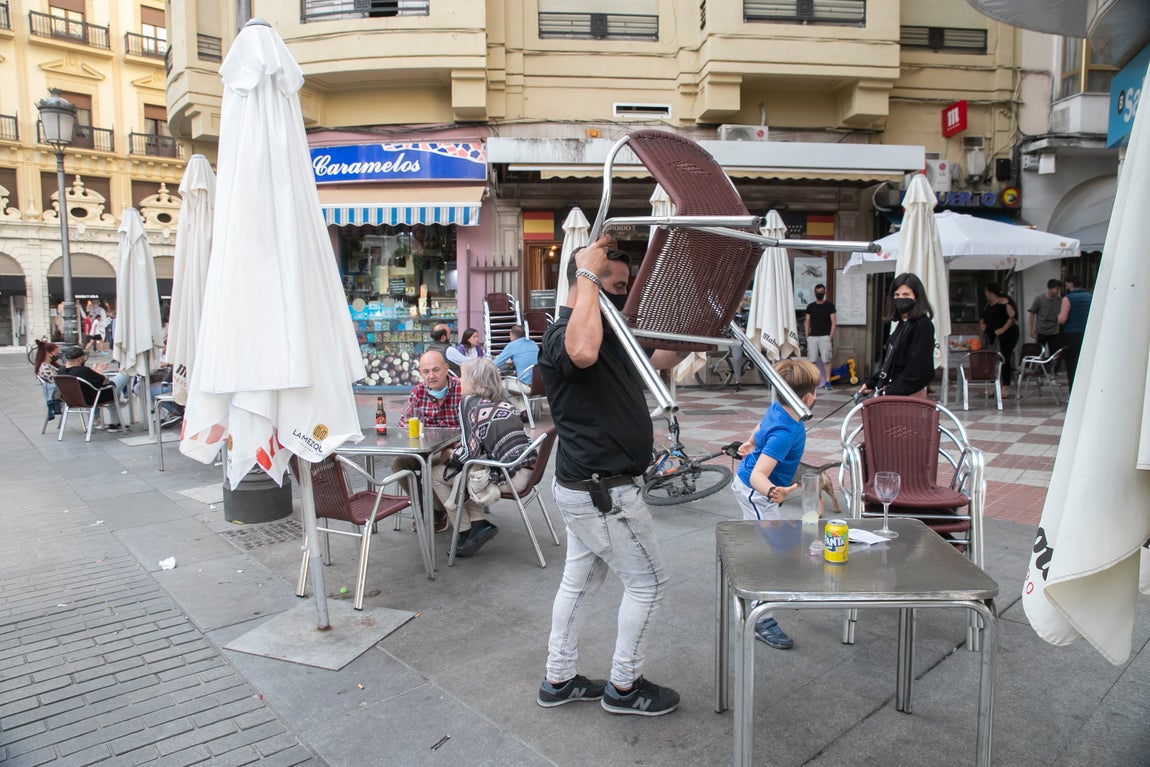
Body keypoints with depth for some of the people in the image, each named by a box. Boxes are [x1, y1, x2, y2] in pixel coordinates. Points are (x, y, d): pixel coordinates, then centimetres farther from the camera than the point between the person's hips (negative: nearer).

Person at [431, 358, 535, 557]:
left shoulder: (468, 402, -4)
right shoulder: (504, 402, 15)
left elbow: (470, 451, -12)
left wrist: (450, 456, 9)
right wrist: (457, 453, 23)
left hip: (510, 476, -8)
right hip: (528, 468, 8)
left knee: (437, 474, 5)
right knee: (459, 470, 23)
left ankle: (466, 532, 10)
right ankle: (478, 523, 15)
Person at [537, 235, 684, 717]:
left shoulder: (607, 331, 12)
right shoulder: (562, 333, -21)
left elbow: (649, 366, 25)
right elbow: (583, 353, -47)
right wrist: (587, 274, -36)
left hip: (587, 487, 10)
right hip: (601, 492, -10)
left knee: (580, 581, 19)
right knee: (647, 581, 5)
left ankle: (558, 680, 33)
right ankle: (623, 687, 21)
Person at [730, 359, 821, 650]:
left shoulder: (778, 407, -11)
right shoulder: (784, 433, -38)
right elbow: (757, 475, -47)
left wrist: (752, 442, 29)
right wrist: (772, 492, -65)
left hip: (745, 482, 10)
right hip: (755, 492, -10)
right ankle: (763, 621, -5)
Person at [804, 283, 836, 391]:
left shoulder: (829, 306, 4)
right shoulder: (810, 306, 12)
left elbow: (834, 322, 1)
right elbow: (807, 322, 13)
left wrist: (831, 336, -8)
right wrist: (807, 336, 4)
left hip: (825, 336, -3)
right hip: (812, 336, 3)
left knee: (826, 360, -6)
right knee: (812, 360, 1)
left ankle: (827, 381, -3)